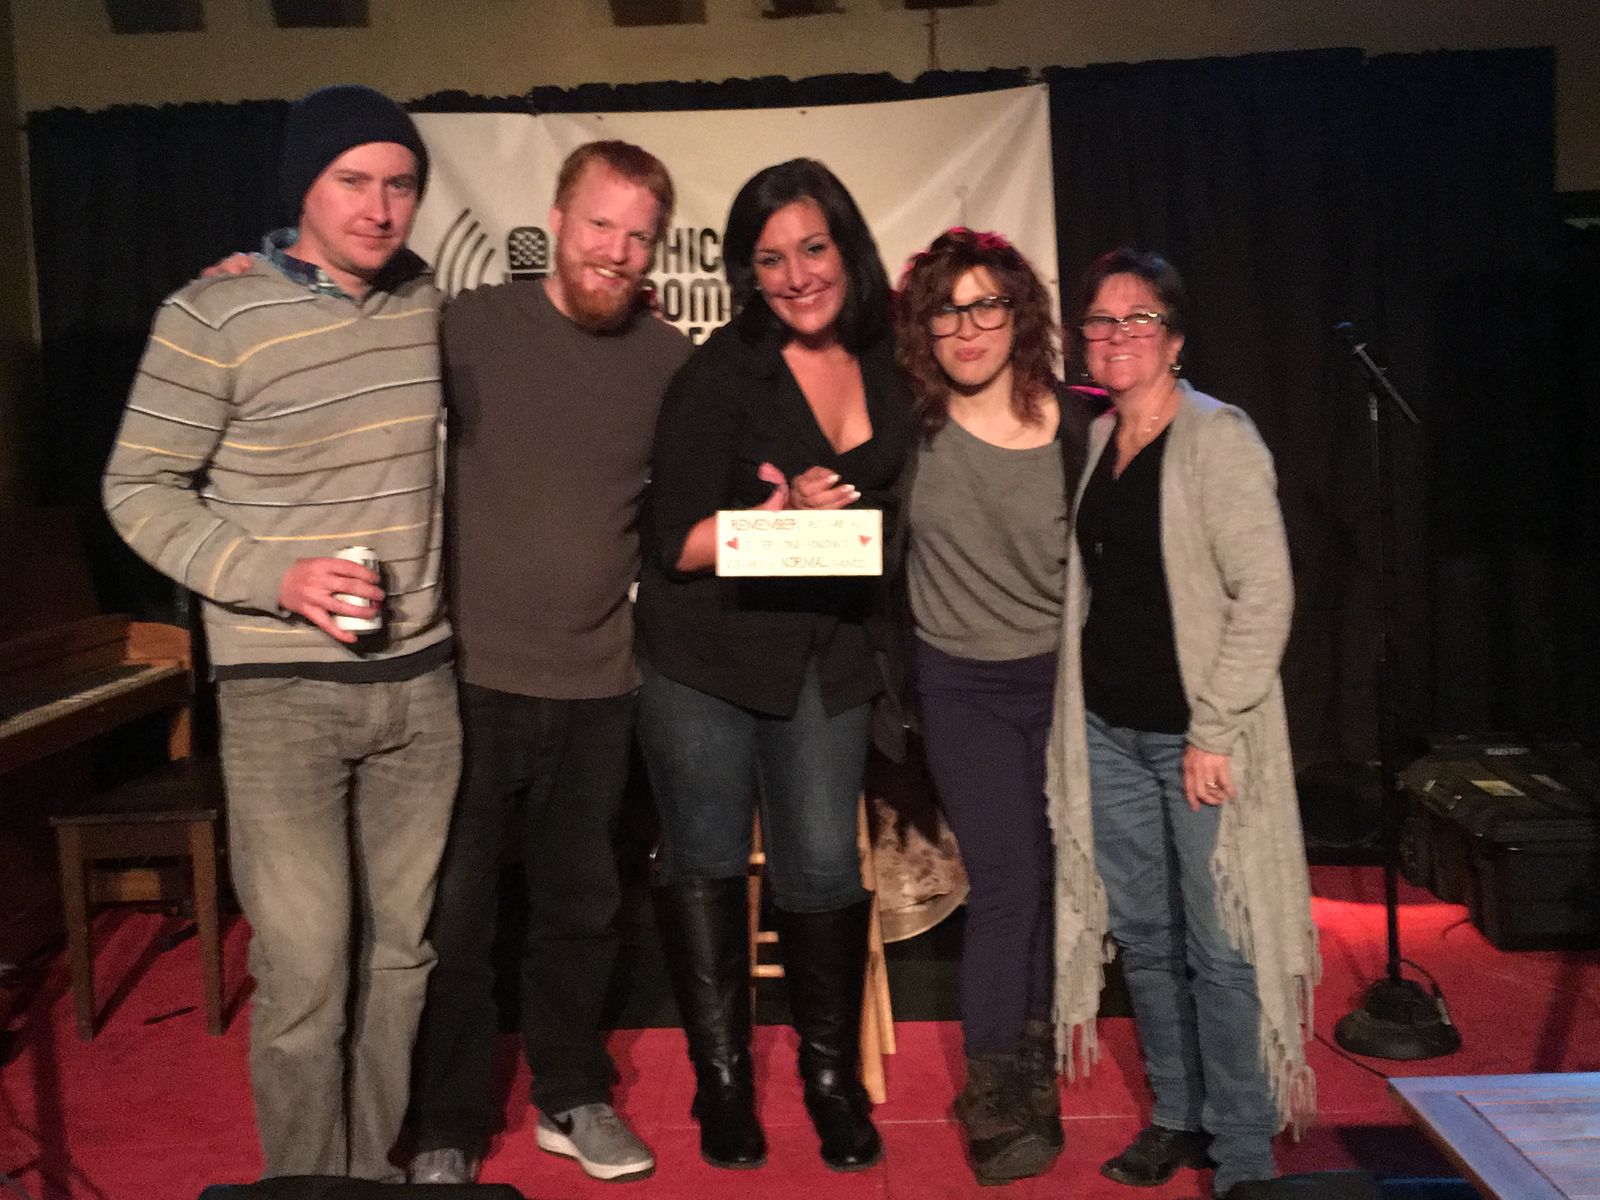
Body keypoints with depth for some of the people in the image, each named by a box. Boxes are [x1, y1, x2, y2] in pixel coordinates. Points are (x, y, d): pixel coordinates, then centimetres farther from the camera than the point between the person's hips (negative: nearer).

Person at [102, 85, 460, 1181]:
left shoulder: (421, 297, 4)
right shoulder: (212, 318, -10)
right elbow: (139, 490, -5)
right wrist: (276, 578, -18)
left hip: (420, 679, 5)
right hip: (282, 688, -4)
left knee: (400, 948, 13)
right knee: (306, 969, -3)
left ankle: (376, 1166, 30)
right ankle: (308, 1180, 19)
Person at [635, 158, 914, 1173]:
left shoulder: (886, 370, 4)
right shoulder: (720, 375, -11)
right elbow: (676, 542, -14)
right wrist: (784, 513, -26)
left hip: (827, 661, 3)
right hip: (708, 659, -3)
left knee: (823, 863, 3)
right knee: (706, 861, 8)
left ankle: (833, 1073, 24)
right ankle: (722, 1078, 25)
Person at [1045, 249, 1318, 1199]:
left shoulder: (1219, 437, -10)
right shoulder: (1099, 439, 10)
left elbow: (1265, 595, -15)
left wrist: (1215, 731, -17)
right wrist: (1080, 709, 10)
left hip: (1198, 735, -6)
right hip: (1110, 729, 7)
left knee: (1220, 948, -2)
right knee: (1142, 934, 14)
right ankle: (1178, 1116, 30)